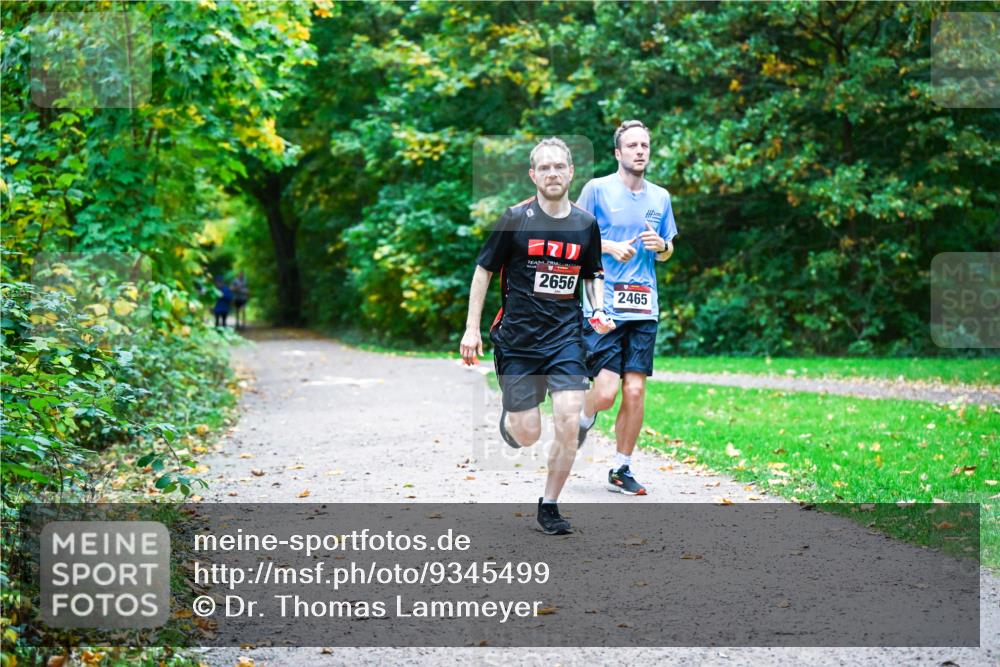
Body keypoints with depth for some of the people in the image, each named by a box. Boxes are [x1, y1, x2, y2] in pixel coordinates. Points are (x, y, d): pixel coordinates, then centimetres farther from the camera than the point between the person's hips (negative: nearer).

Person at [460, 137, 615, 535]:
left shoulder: (586, 224, 4)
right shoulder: (515, 219, -5)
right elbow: (484, 271, 2)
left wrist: (599, 311, 0)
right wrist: (472, 329, -2)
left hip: (566, 337, 2)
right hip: (517, 338, -2)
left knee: (569, 423, -12)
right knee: (527, 436, -1)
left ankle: (549, 506, 7)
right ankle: (509, 418, 37)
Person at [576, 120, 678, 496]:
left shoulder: (660, 197, 13)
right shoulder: (597, 189, -1)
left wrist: (662, 246, 0)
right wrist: (610, 247, -13)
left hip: (643, 309, 4)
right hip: (603, 306, -4)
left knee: (635, 391, -1)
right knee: (607, 391, -12)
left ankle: (621, 469, 12)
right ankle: (584, 418, 24)